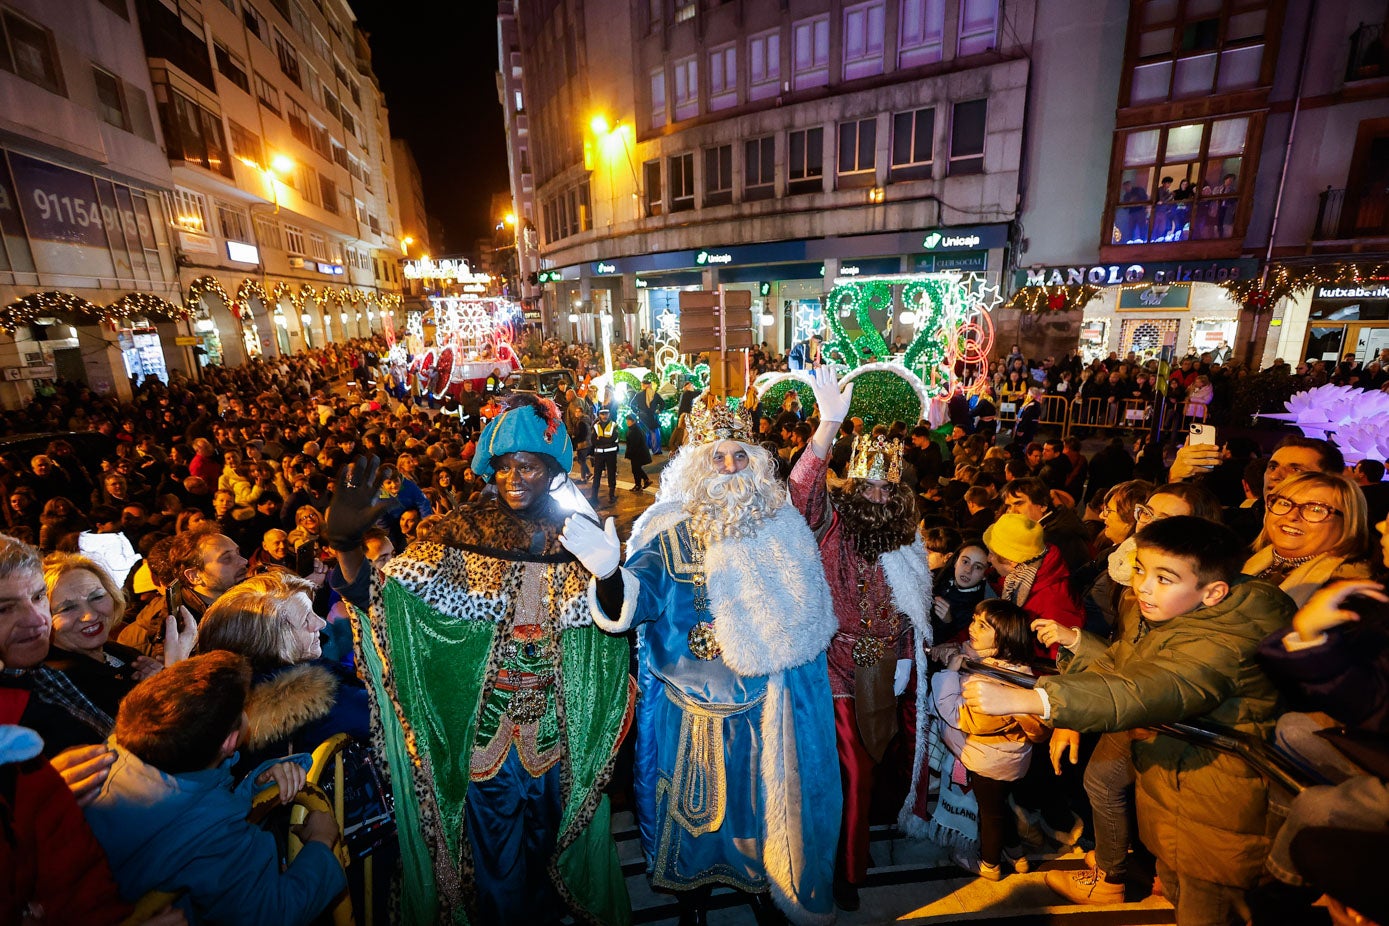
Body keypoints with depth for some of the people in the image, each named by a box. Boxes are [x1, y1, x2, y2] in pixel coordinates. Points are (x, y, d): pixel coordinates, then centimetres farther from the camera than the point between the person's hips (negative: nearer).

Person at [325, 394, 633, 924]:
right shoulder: (465, 533, -11)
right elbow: (380, 594, -16)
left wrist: (608, 574, -31)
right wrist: (346, 543, -32)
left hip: (553, 722, 2)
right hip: (484, 719, -2)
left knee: (546, 828, 24)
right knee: (494, 837, 16)